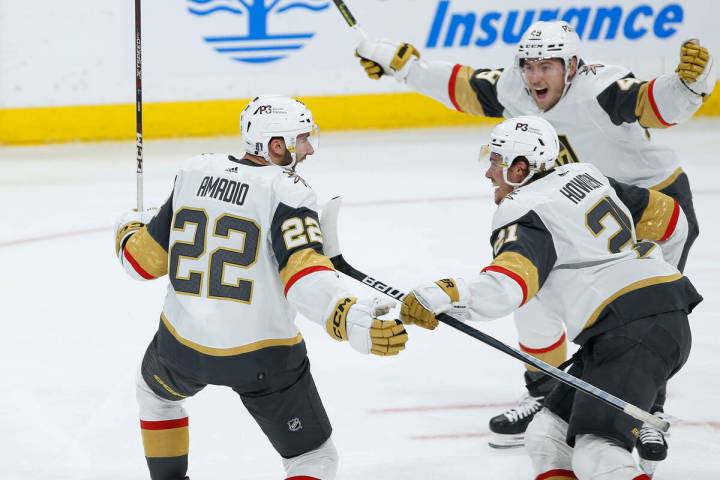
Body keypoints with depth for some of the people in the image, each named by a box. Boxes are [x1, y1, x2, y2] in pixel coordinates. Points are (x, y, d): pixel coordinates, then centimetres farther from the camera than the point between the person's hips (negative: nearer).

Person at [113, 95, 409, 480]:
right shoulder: (286, 192, -14)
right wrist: (351, 321, -43)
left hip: (183, 342, 5)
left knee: (156, 391, 39)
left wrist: (129, 229, 30)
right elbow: (304, 274, -30)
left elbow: (144, 260, 9)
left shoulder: (195, 173, 1)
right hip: (262, 356, -4)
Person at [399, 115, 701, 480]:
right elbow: (669, 220, 25)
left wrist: (438, 298, -38)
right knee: (548, 436, 12)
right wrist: (644, 276, 41)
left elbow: (507, 287, -28)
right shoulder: (585, 176, 17)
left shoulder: (524, 214, -8)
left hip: (633, 331, -10)